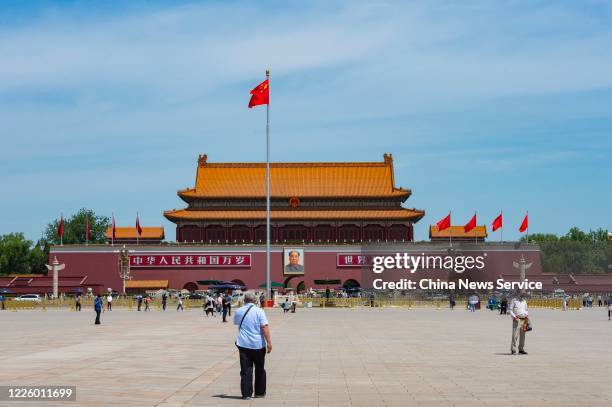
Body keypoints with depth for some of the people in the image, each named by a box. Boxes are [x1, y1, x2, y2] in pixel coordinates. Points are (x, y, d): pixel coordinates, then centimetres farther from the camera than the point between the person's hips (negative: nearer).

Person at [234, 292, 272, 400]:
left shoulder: (238, 311, 4)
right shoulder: (259, 311, -7)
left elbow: (235, 322, 24)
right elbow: (265, 327, -14)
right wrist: (269, 342, -14)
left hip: (243, 344, 2)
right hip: (258, 344, -2)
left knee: (246, 370, 4)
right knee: (260, 369, 13)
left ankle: (246, 393, -2)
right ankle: (260, 392, 21)